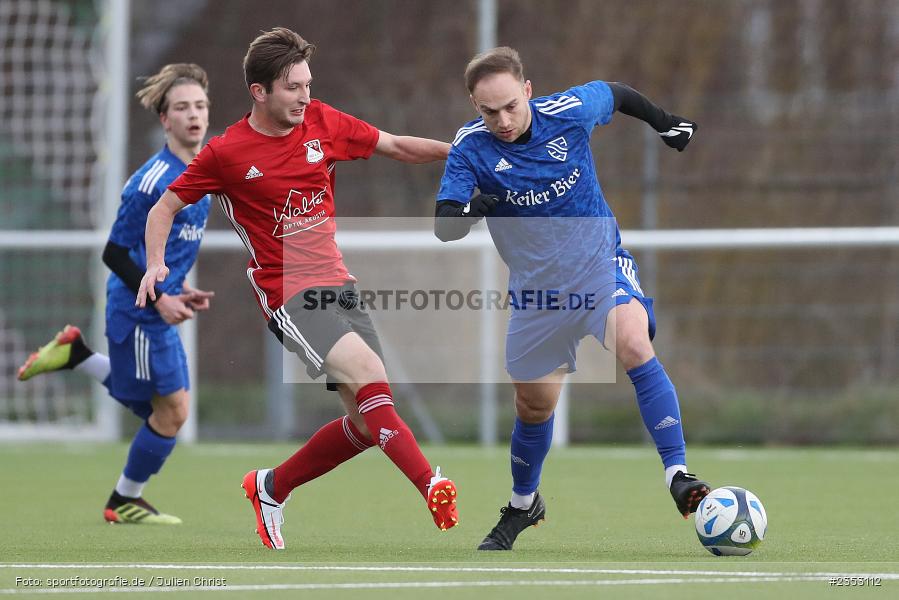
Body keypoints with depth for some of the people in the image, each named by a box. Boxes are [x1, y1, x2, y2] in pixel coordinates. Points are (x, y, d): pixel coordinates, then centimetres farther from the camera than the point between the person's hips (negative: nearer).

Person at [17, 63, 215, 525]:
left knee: (158, 408, 16)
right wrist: (160, 299, -20)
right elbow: (115, 254, -18)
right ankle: (124, 503, 15)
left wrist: (182, 291, 9)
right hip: (139, 313, -9)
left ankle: (75, 354, 25)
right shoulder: (152, 182, -20)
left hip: (157, 310, 9)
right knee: (172, 410, -3)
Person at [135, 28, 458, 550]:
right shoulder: (226, 153, -7)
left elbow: (396, 147, 14)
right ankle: (432, 487, -31)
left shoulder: (322, 123, 4)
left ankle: (272, 487, 22)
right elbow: (165, 208, 4)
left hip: (338, 285, 6)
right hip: (288, 293, -6)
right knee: (365, 371, -29)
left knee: (369, 421, 2)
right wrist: (156, 264, -12)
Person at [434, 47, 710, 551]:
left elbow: (615, 94, 7)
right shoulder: (471, 149, -16)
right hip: (537, 288, 2)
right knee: (534, 406, 14)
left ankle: (679, 476, -30)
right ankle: (523, 505, 42)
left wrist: (666, 123, 19)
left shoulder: (570, 112, -16)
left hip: (602, 267, -2)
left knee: (634, 346, -31)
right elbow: (443, 227, -23)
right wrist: (469, 210, -44)